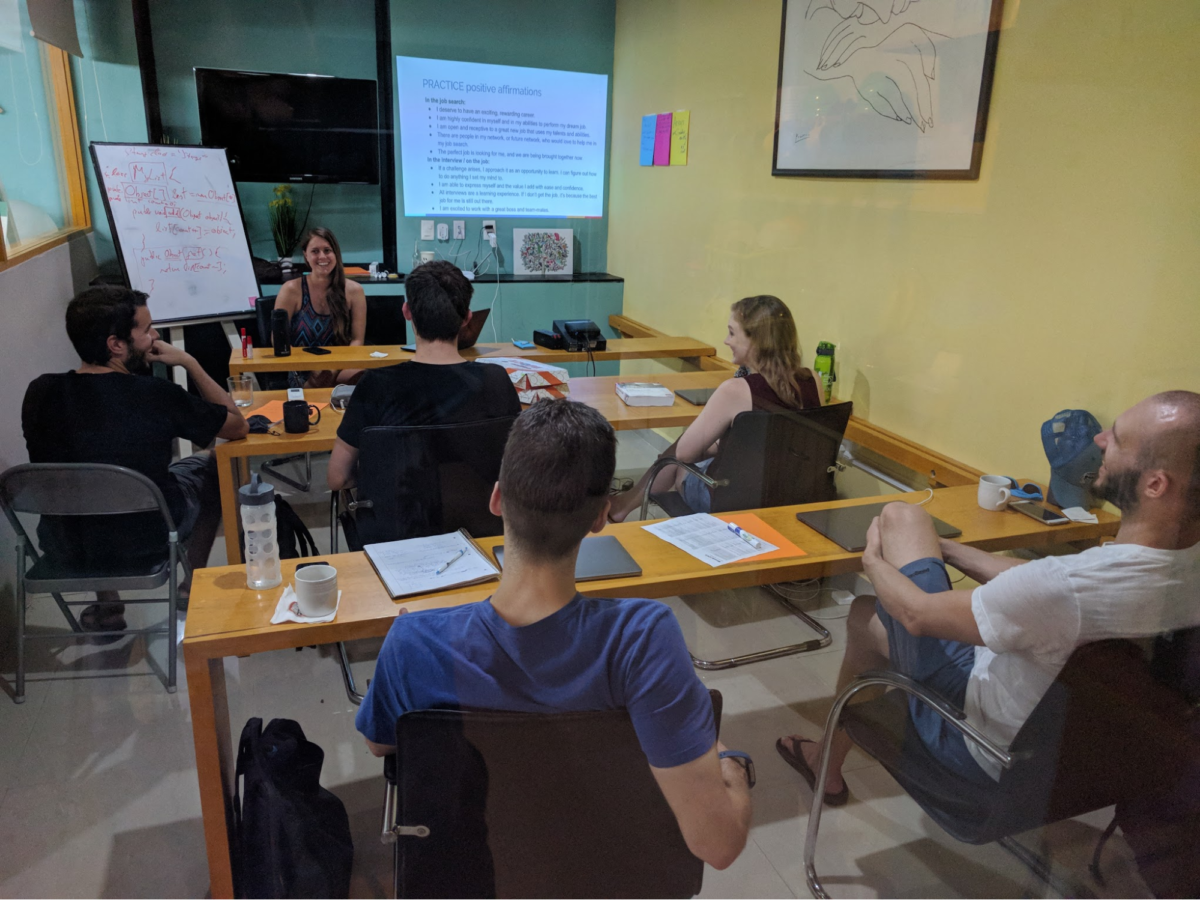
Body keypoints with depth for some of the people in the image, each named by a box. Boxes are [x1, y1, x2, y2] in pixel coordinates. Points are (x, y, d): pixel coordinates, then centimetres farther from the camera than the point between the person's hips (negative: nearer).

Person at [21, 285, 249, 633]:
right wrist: (189, 363, -6)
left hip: (66, 543, 3)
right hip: (148, 539, -3)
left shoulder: (40, 393, -13)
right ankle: (193, 589, 30)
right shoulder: (156, 396, -25)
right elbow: (238, 426, -10)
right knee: (211, 466, 22)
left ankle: (106, 603, 33)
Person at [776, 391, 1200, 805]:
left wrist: (873, 559, -3)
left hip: (989, 752, -7)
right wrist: (942, 548, 9)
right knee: (864, 613, 23)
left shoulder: (1069, 586, -41)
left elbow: (917, 613, -24)